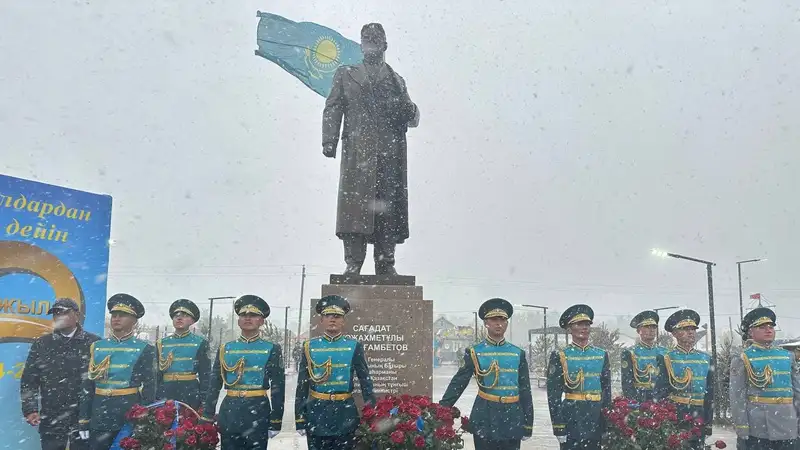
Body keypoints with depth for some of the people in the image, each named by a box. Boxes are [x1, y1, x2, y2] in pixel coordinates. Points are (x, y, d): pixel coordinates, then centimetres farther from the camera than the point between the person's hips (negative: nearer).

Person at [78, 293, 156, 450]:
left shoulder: (144, 349, -1)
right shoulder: (97, 347, 8)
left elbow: (149, 388, -2)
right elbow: (88, 385, 9)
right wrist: (84, 420, 5)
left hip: (130, 417, -3)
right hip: (99, 418, 3)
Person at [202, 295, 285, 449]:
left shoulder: (272, 350, 2)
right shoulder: (225, 349, 9)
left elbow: (278, 387, -2)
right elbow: (214, 385, 11)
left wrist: (276, 422, -7)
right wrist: (207, 417, 5)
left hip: (258, 413, -2)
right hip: (229, 412, 2)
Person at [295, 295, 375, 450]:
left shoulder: (354, 346, 1)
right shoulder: (309, 347, 2)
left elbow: (365, 381, 3)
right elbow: (302, 385, 4)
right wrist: (300, 419, 0)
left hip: (345, 412, 0)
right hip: (316, 412, 1)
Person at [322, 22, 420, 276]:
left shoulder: (396, 81, 23)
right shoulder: (345, 76, 19)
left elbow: (412, 119, 18)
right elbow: (332, 110, 9)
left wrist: (408, 111, -6)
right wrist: (329, 141, -5)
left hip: (390, 157, 2)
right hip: (358, 154, -1)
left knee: (388, 210, -2)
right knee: (355, 208, -9)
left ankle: (386, 266, 4)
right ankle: (353, 266, -5)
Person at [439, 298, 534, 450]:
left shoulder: (518, 354, 7)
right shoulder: (474, 353, -1)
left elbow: (525, 390, 9)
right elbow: (458, 383, -1)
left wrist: (528, 424, 7)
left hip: (513, 421, 2)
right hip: (485, 420, -2)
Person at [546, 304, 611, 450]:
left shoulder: (601, 355, 9)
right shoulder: (559, 356, -3)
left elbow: (607, 390, 12)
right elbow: (553, 394, -5)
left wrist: (607, 423, 7)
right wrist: (558, 427, -11)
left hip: (597, 419, 4)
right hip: (571, 419, -4)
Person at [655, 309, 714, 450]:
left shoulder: (706, 359, 10)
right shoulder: (666, 359, -1)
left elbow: (710, 393, 12)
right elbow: (661, 391, -3)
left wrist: (709, 421, 7)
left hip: (699, 418, 3)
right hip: (675, 417, -3)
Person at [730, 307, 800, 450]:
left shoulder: (787, 356, 12)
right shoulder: (742, 359, -3)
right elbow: (738, 396, -7)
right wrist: (741, 427, -12)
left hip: (787, 426, 5)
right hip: (758, 427, -4)